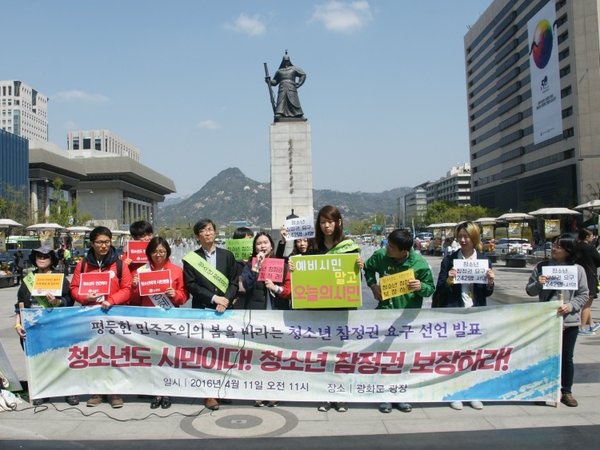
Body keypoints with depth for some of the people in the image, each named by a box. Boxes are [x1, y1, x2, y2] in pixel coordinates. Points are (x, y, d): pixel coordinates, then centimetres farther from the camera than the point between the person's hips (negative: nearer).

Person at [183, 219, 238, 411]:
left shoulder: (227, 255, 11)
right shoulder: (191, 258, 6)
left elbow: (234, 282, 6)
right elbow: (191, 286, -2)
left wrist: (225, 300, -10)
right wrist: (214, 298, -12)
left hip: (225, 308, 2)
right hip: (202, 310, -1)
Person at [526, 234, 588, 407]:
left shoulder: (578, 269, 0)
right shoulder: (542, 267, 1)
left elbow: (584, 294, 1)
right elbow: (530, 291, 4)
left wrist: (570, 305, -14)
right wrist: (538, 284, -16)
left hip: (569, 321, 0)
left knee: (566, 357, 9)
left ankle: (566, 392, 24)